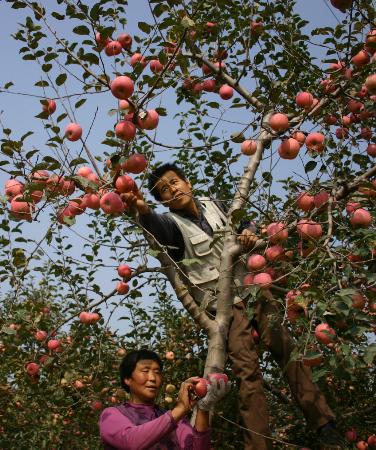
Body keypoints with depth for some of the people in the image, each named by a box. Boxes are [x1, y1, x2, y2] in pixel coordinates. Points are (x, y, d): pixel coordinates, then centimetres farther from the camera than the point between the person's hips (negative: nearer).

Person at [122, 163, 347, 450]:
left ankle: (325, 426, 3)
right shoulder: (172, 223, -5)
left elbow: (240, 227, 24)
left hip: (253, 289, 4)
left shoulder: (213, 205, 10)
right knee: (247, 371, -13)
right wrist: (143, 210, -55)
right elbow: (156, 227, -31)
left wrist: (249, 233, -1)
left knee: (288, 350, -3)